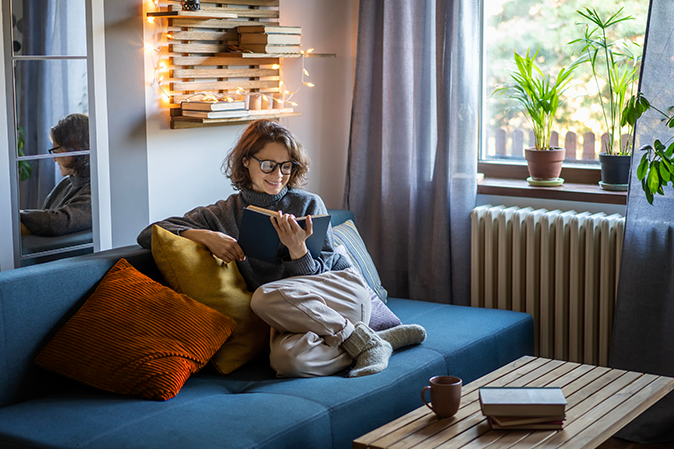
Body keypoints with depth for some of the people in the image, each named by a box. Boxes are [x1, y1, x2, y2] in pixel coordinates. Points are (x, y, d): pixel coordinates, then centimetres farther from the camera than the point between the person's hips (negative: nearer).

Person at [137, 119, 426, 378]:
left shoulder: (308, 205, 4)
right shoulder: (225, 214, 8)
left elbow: (315, 274, 0)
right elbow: (148, 234, 3)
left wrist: (298, 249, -22)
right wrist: (206, 236, -13)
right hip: (292, 316, 2)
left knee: (266, 296, -33)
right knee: (286, 359, -37)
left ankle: (360, 339, -17)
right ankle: (382, 343, -12)